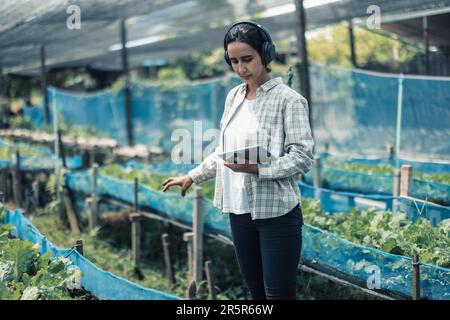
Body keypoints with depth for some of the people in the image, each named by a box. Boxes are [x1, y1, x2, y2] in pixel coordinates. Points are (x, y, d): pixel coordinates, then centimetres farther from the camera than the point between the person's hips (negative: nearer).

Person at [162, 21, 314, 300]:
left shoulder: (289, 99, -8)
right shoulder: (234, 97, 11)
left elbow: (303, 157, -13)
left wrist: (256, 168, -24)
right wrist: (192, 177, 19)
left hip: (277, 211, -6)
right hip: (239, 210, 6)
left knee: (279, 292, -4)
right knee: (256, 291, 12)